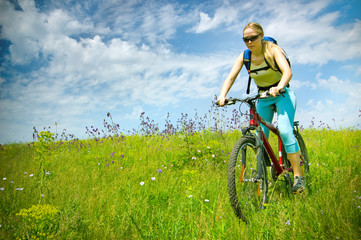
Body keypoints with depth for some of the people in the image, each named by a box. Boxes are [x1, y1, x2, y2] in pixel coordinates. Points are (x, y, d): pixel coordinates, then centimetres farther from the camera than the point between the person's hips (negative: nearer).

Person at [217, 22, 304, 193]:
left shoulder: (272, 49, -17)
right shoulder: (244, 57, -6)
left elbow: (287, 71, -31)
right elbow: (231, 77, -15)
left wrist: (279, 87, -52)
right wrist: (222, 95, -34)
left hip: (282, 95, -4)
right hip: (262, 98, 4)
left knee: (285, 132, -23)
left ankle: (298, 176, -15)